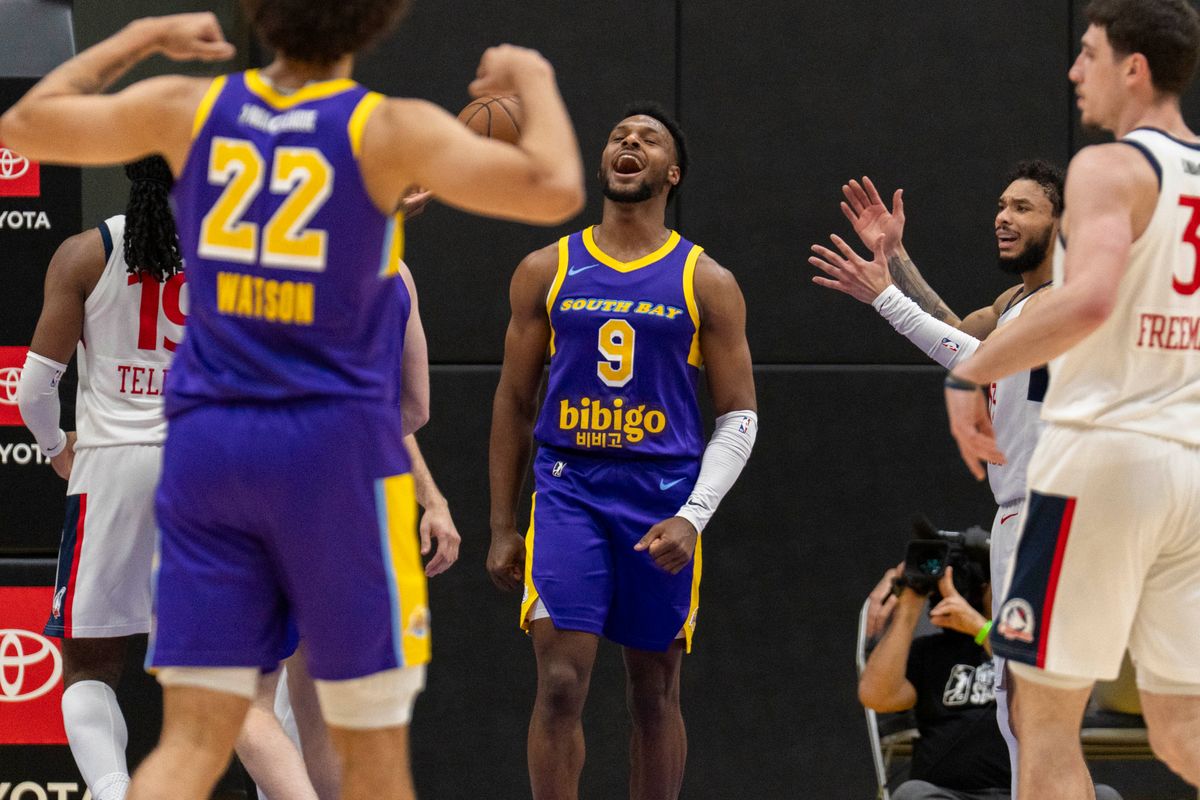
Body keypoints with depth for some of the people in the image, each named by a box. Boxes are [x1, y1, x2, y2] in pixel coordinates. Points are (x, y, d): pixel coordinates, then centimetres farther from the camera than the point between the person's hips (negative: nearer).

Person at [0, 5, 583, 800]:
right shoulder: (389, 130, -8)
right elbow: (554, 190, -17)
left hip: (207, 439, 4)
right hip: (336, 442, -4)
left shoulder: (189, 108, 3)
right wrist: (534, 79, 2)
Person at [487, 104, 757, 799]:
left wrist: (692, 518, -11)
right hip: (569, 487, 0)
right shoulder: (547, 271, 7)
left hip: (664, 494, 0)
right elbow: (514, 403, 12)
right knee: (561, 682, -12)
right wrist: (503, 528, 7)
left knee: (655, 690, 8)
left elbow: (740, 417, 3)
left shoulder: (705, 283, 4)